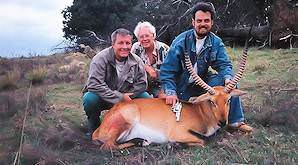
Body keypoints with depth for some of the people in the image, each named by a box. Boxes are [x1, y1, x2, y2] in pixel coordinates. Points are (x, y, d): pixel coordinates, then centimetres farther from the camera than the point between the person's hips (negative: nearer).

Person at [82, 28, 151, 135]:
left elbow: (142, 83, -2)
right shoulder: (101, 58, -21)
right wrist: (119, 97, -30)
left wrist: (126, 96, -18)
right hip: (102, 98, -3)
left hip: (124, 98, 4)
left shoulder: (136, 61, -7)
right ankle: (94, 129, -4)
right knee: (90, 99, -35)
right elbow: (94, 84, -30)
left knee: (146, 98, -15)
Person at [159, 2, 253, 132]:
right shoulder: (181, 42, -18)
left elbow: (224, 64, -11)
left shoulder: (216, 42, -6)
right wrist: (170, 92, -30)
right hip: (183, 86, -3)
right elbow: (167, 69, -19)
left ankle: (235, 121, -7)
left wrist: (228, 78, -34)